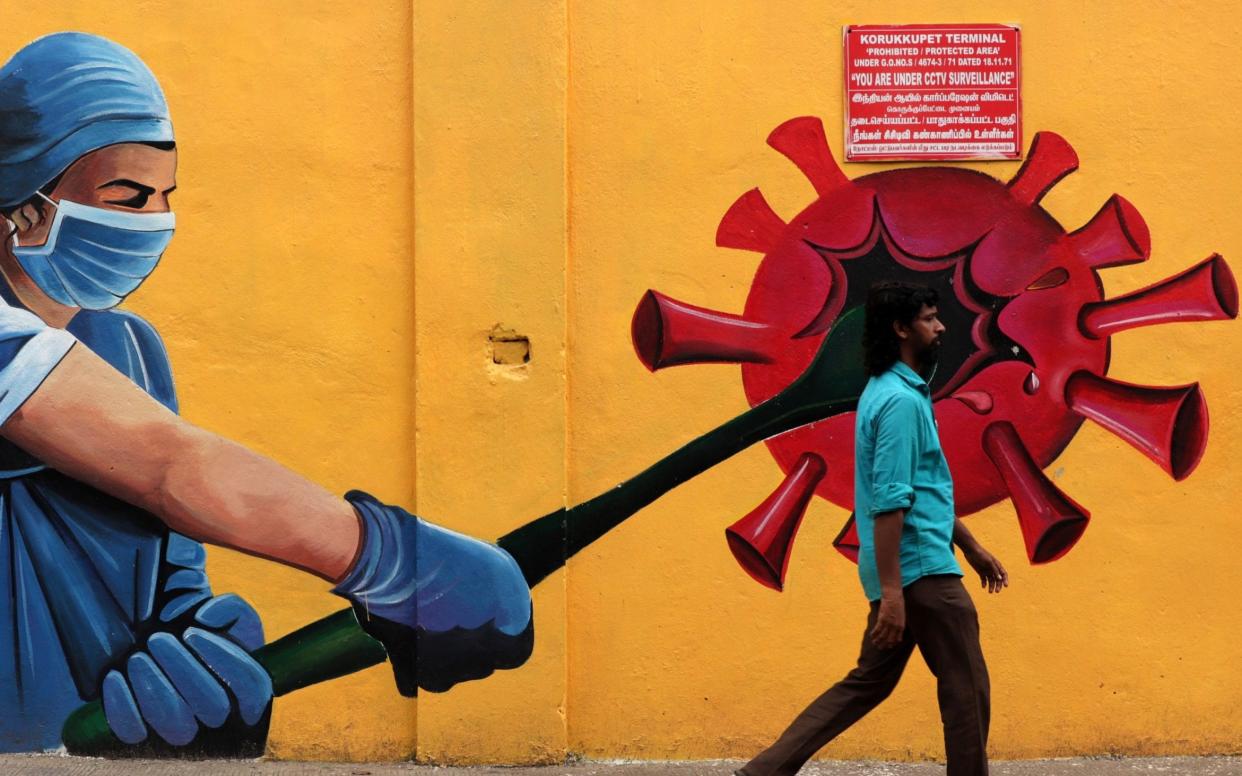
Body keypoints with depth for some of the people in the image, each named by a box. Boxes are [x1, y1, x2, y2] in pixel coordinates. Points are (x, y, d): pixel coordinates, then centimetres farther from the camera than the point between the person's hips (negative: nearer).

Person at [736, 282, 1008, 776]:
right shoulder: (902, 401, -17)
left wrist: (972, 548, 27)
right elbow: (889, 503, -22)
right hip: (920, 570, -10)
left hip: (908, 571, 10)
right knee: (966, 687, -1)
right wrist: (891, 592, -25)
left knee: (869, 683, 12)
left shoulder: (897, 393, 16)